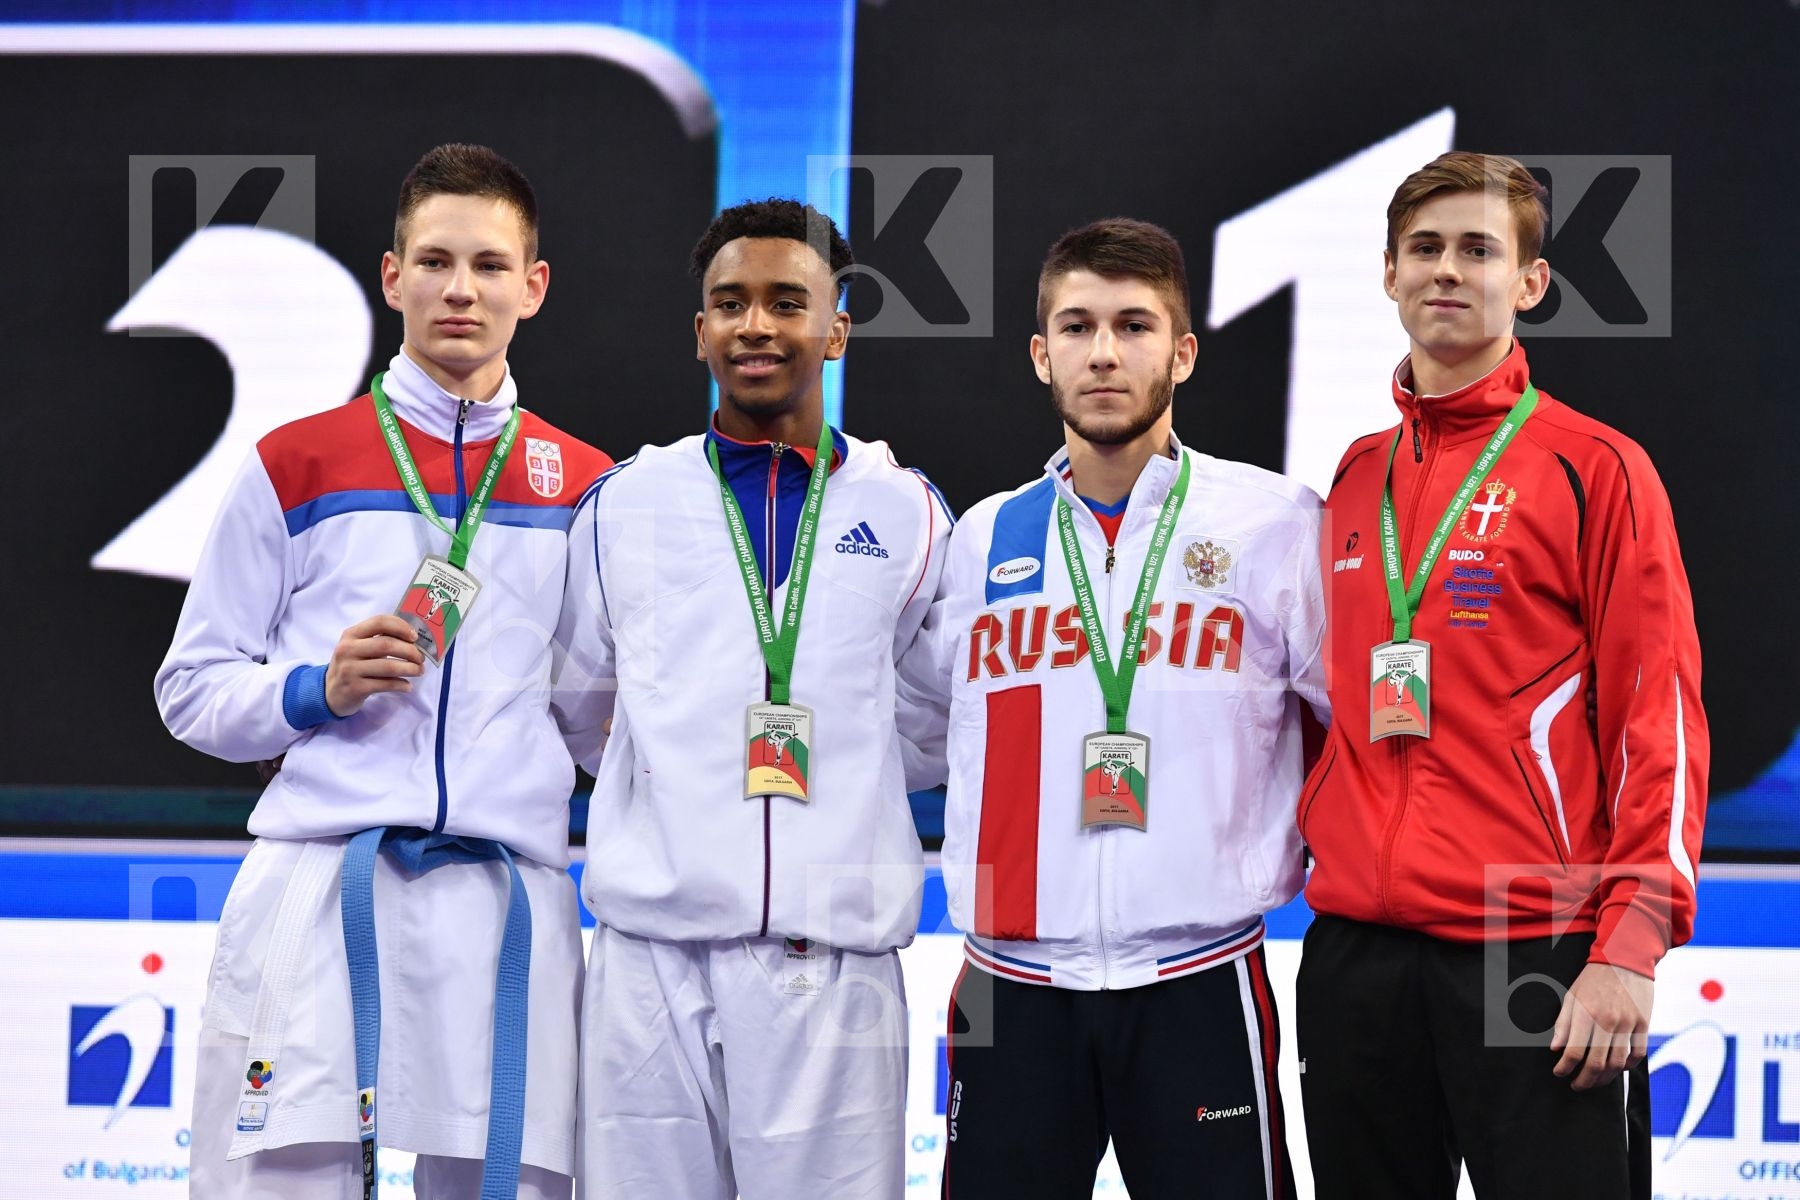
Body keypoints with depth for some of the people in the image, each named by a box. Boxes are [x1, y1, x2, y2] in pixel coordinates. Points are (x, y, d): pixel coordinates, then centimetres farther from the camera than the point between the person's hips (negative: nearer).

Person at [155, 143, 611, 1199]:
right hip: (315, 888, -1)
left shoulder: (588, 489, 14)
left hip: (508, 901, 1)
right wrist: (318, 690, -7)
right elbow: (193, 688, 9)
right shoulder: (297, 467, 9)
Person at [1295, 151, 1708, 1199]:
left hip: (1535, 951, -5)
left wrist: (1633, 939, -13)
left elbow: (1660, 715, -6)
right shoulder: (1353, 481, 14)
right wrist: (1321, 833, 8)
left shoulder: (1596, 469, -1)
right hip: (1356, 945, 5)